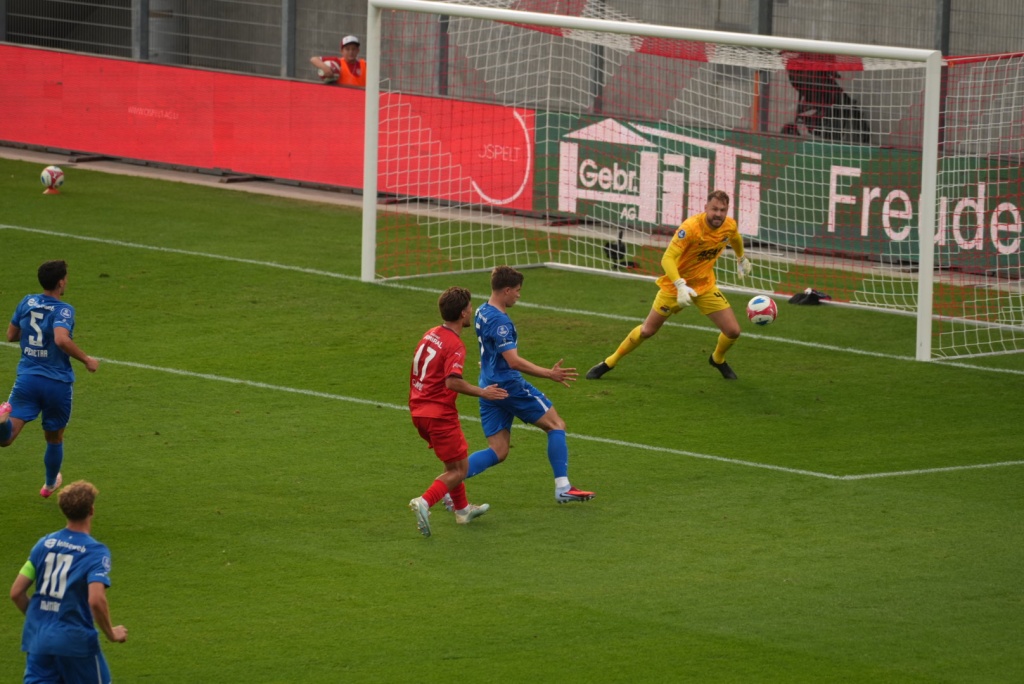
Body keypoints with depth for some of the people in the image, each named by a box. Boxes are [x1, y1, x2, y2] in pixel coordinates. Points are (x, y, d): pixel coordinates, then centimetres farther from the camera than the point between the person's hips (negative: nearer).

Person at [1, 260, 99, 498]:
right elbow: (62, 340, -30)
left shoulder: (27, 302, 5)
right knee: (54, 439, 22)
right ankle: (50, 484, 41)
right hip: (58, 383, -3)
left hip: (27, 379, 3)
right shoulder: (63, 310, -12)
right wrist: (86, 360, -17)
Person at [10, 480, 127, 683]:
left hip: (37, 639, 4)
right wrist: (111, 634, -6)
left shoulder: (44, 543, 5)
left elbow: (16, 592, 5)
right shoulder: (96, 552, -10)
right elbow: (96, 600, -23)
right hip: (76, 641, -4)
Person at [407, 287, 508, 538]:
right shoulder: (455, 345, -17)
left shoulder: (431, 335, 8)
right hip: (440, 413, -9)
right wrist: (481, 392, -19)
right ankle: (424, 502, -19)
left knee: (455, 463, 26)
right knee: (458, 470, 0)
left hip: (419, 410, 9)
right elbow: (452, 381, -30)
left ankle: (462, 508, 36)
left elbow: (420, 371, 16)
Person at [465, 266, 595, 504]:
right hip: (509, 384, -9)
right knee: (556, 425, 4)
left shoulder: (482, 312, 12)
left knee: (497, 452, 7)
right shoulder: (499, 321, -18)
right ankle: (563, 488, 1)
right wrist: (549, 374, -23)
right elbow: (513, 361, -24)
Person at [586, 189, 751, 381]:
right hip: (675, 286, -4)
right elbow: (668, 258, -35)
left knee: (733, 331, -5)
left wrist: (742, 259, 32)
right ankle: (609, 363, 24)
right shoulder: (691, 227, -30)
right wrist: (681, 286, -47)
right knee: (647, 330, 4)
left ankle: (718, 359, 29)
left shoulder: (730, 226, -12)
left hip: (705, 286, 4)